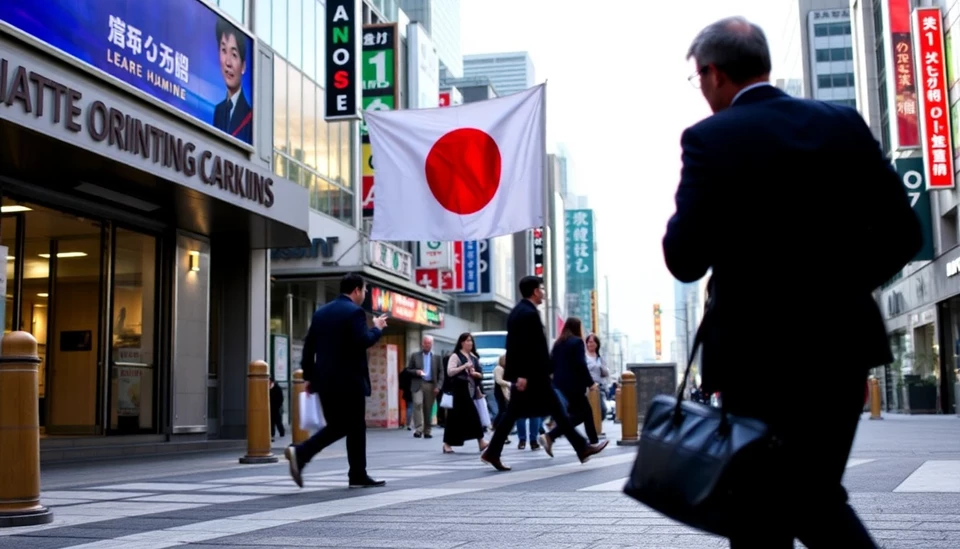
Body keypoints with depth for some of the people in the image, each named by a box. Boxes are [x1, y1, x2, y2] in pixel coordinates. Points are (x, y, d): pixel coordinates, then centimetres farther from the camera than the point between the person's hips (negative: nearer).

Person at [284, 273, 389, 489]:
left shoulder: (321, 312, 13)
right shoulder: (355, 312, -9)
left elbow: (309, 346, 12)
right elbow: (363, 342, -20)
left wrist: (309, 376, 15)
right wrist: (377, 328, -1)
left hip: (325, 381, 7)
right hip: (348, 381, -7)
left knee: (337, 426, 14)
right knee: (355, 428, 4)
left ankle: (299, 452, -7)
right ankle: (358, 476, 10)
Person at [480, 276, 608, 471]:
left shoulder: (517, 311, 16)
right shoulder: (529, 313, -15)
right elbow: (525, 346, -22)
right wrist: (523, 375, -25)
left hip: (523, 373, 10)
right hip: (532, 374, -10)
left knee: (513, 414, 7)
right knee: (557, 410, -3)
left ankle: (492, 452, 4)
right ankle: (582, 448, 4)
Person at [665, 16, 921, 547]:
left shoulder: (710, 139, -9)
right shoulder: (845, 123, 5)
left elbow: (686, 261, -12)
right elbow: (900, 233, 4)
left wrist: (690, 206, 7)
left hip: (762, 356, -5)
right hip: (845, 346, 5)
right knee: (818, 499, 20)